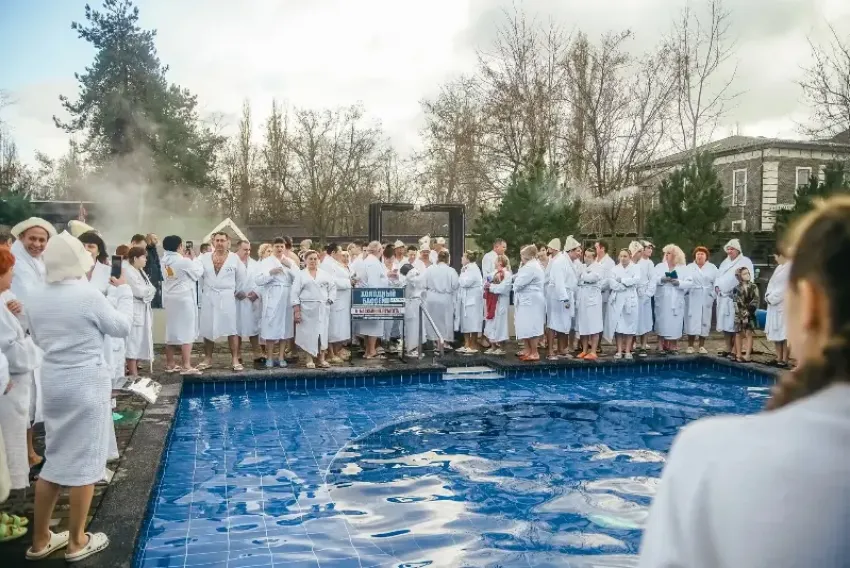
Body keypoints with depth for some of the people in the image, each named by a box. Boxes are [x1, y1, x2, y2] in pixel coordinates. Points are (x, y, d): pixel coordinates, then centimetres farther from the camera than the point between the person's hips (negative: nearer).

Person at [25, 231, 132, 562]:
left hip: (53, 382, 6)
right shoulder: (88, 295, -16)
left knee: (56, 459, 18)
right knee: (84, 461, 6)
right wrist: (124, 292, 7)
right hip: (87, 383, -6)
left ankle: (40, 540, 27)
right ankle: (77, 542, 17)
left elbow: (39, 339, 16)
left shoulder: (36, 299, 3)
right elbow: (122, 328, -4)